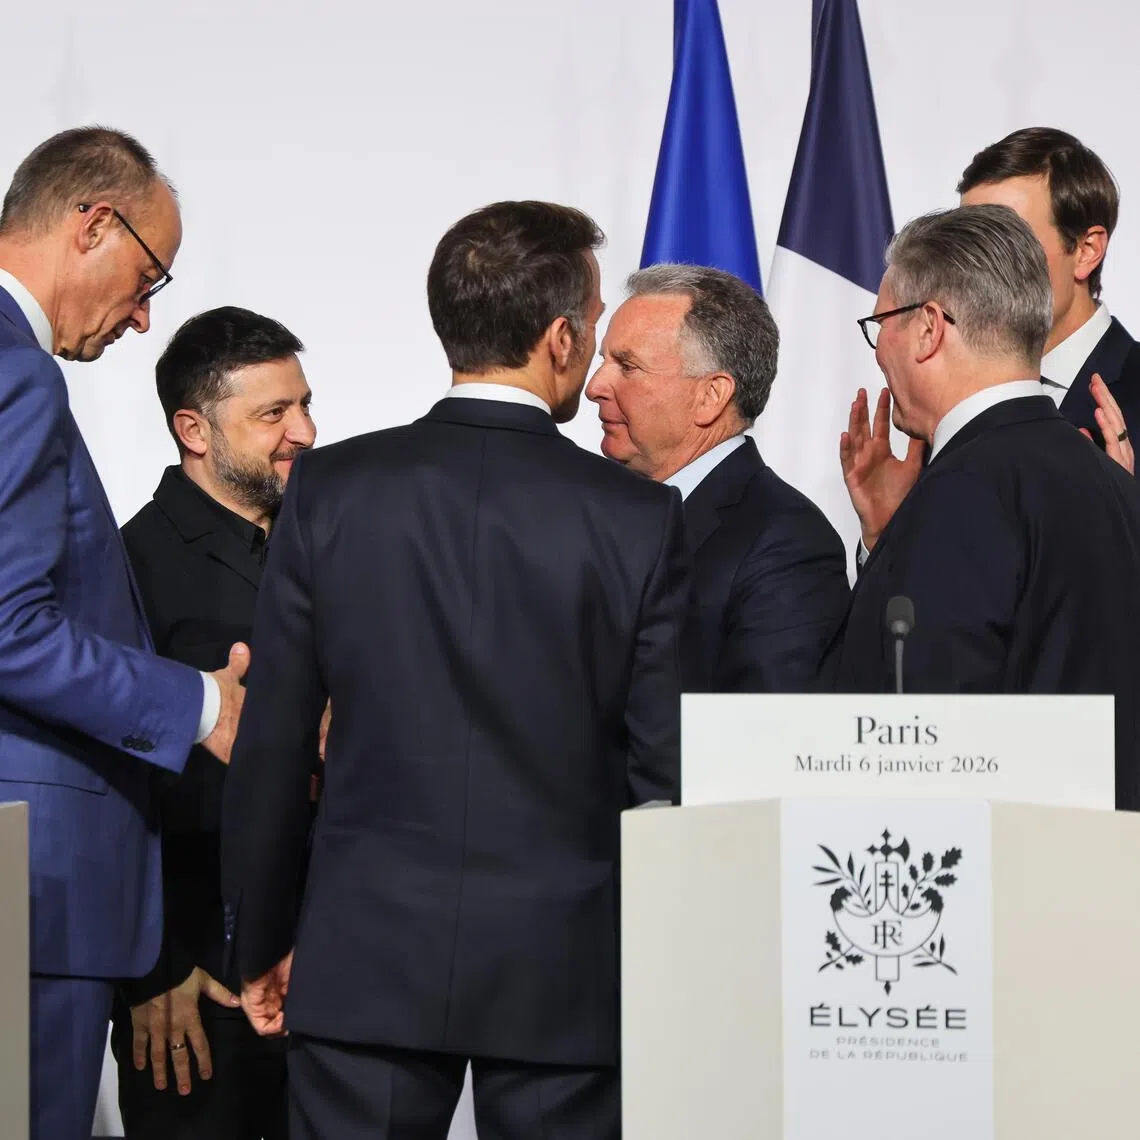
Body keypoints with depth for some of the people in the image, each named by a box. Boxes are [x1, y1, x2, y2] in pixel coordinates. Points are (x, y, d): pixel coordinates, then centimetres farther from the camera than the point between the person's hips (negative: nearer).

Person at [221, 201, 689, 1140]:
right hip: (565, 972, -1)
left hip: (365, 957, 1)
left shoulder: (332, 488, -2)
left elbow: (272, 745, 1)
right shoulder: (639, 517, -6)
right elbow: (665, 770, -3)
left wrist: (264, 944, 12)